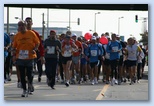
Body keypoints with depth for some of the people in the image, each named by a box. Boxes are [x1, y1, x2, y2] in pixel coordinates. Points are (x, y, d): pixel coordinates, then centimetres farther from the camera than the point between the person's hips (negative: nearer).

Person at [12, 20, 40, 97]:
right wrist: (14, 51, -9)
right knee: (22, 75, 3)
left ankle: (30, 84, 29)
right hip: (20, 58, 2)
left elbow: (37, 43, 4)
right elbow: (14, 46, 11)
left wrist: (34, 49, -12)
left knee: (29, 74, -1)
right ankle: (24, 90, 14)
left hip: (30, 57, -2)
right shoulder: (17, 36, 4)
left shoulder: (31, 33, -2)